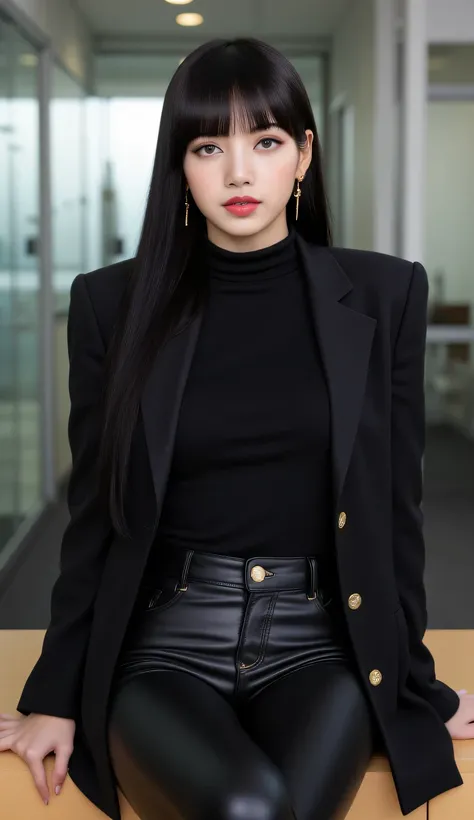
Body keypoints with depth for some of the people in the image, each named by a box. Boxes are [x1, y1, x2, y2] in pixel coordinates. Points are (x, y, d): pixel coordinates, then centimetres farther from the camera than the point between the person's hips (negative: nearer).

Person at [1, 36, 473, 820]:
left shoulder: (383, 293, 2)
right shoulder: (116, 302, 2)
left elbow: (397, 504, 7)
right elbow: (94, 514, 7)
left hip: (325, 642, 1)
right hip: (166, 643, 0)